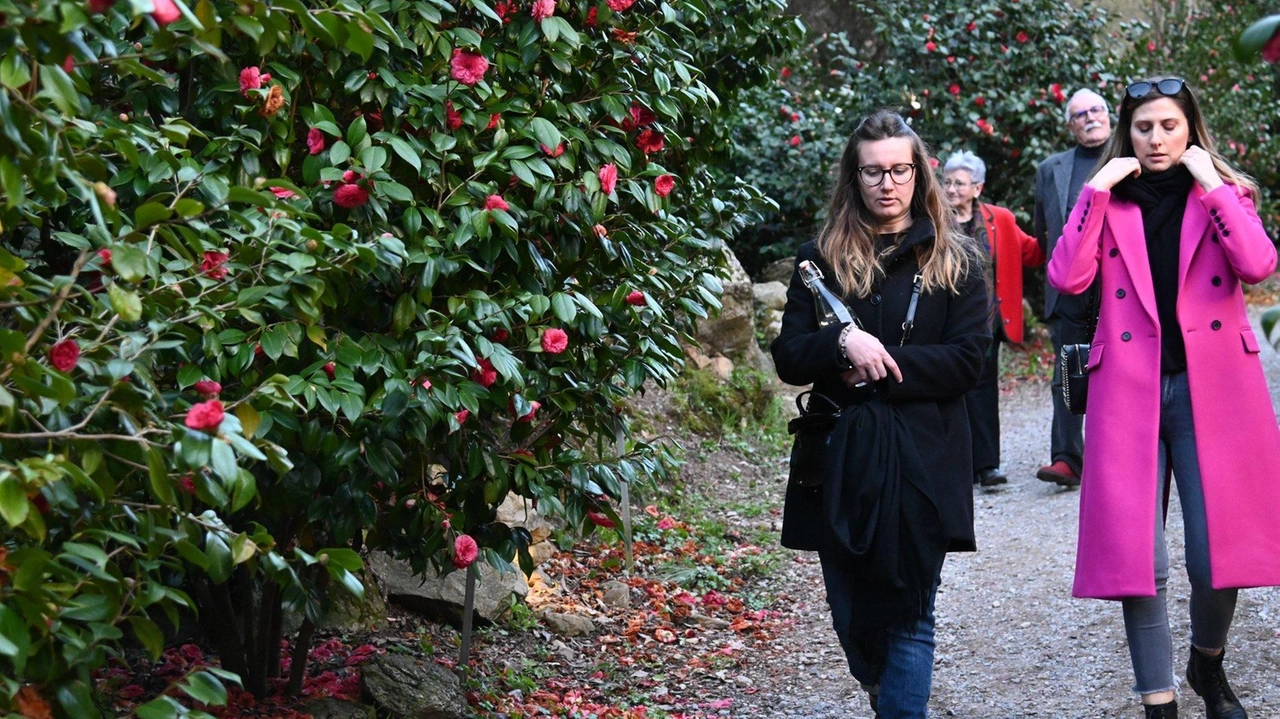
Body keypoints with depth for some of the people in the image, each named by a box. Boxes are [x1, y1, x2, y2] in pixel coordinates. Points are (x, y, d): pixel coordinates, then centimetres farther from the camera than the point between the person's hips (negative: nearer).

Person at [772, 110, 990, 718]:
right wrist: (843, 342, -18)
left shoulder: (953, 259, 4)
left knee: (909, 619, -1)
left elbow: (967, 360, -5)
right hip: (842, 461, 2)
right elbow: (788, 359, 1)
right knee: (851, 617, 9)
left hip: (922, 465, -2)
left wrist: (880, 366, -13)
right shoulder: (821, 257, 7)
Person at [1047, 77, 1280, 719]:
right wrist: (1096, 190, -7)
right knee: (1137, 557, -3)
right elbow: (1067, 279, -8)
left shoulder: (1225, 194, 9)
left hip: (1213, 389, 0)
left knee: (1219, 555, -2)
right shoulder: (1110, 201, 10)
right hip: (1129, 392, 0)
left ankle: (1207, 661, 27)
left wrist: (1209, 182, -9)